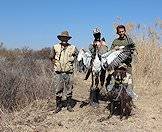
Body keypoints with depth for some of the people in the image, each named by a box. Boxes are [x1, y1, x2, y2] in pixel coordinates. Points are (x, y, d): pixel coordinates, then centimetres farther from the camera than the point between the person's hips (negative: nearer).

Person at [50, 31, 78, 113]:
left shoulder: (72, 48, 1)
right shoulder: (55, 47, 2)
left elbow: (77, 55, 16)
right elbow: (51, 57, 15)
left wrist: (71, 61, 5)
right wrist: (55, 63, 7)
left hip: (69, 73, 0)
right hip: (59, 72, 0)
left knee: (69, 90, 7)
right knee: (58, 90, 2)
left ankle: (69, 105, 19)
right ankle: (58, 106, 13)